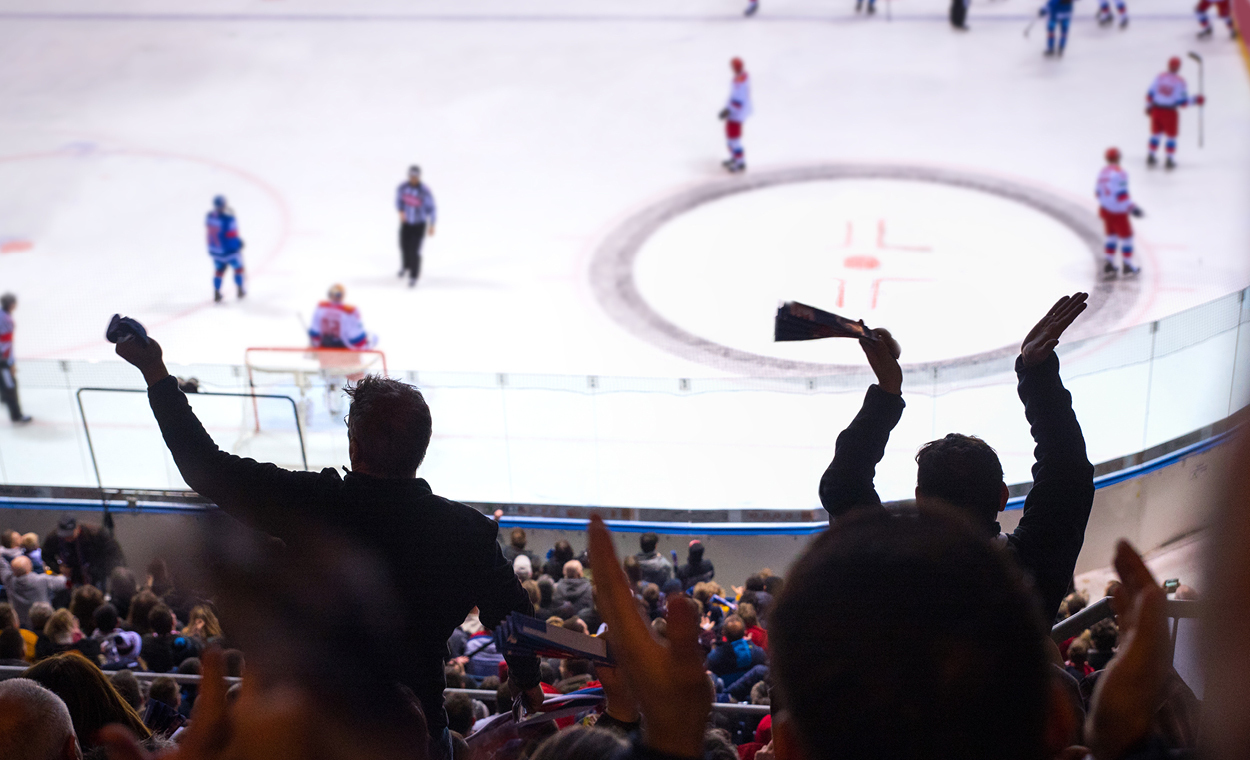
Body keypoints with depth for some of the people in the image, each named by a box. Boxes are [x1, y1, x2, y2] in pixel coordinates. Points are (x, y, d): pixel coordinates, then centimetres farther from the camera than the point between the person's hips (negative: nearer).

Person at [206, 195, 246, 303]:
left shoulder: (209, 216, -9)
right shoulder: (228, 220, -29)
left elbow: (209, 230, 4)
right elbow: (233, 236, -23)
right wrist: (239, 243, -6)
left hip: (215, 250, 6)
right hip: (228, 251, -6)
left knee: (219, 269, 24)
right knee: (238, 266, 20)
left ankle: (216, 293, 22)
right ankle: (240, 291, 31)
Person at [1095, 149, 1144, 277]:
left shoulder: (1102, 173, 6)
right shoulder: (1119, 173, -19)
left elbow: (1098, 192, 12)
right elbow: (1122, 194, -23)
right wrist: (1133, 208, -19)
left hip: (1105, 209, 8)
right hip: (1118, 212, -8)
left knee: (1112, 236, 19)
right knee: (1126, 236, 5)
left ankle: (1108, 265, 17)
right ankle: (1127, 266, 9)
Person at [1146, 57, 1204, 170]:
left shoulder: (1159, 77, -1)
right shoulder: (1180, 82, -13)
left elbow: (1150, 93, 2)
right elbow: (1183, 101, -13)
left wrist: (1149, 106, 15)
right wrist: (1196, 100, 1)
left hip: (1156, 109, 4)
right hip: (1169, 112, -4)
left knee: (1156, 132, 19)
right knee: (1171, 135, 11)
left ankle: (1151, 157, 25)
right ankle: (1169, 160, 12)